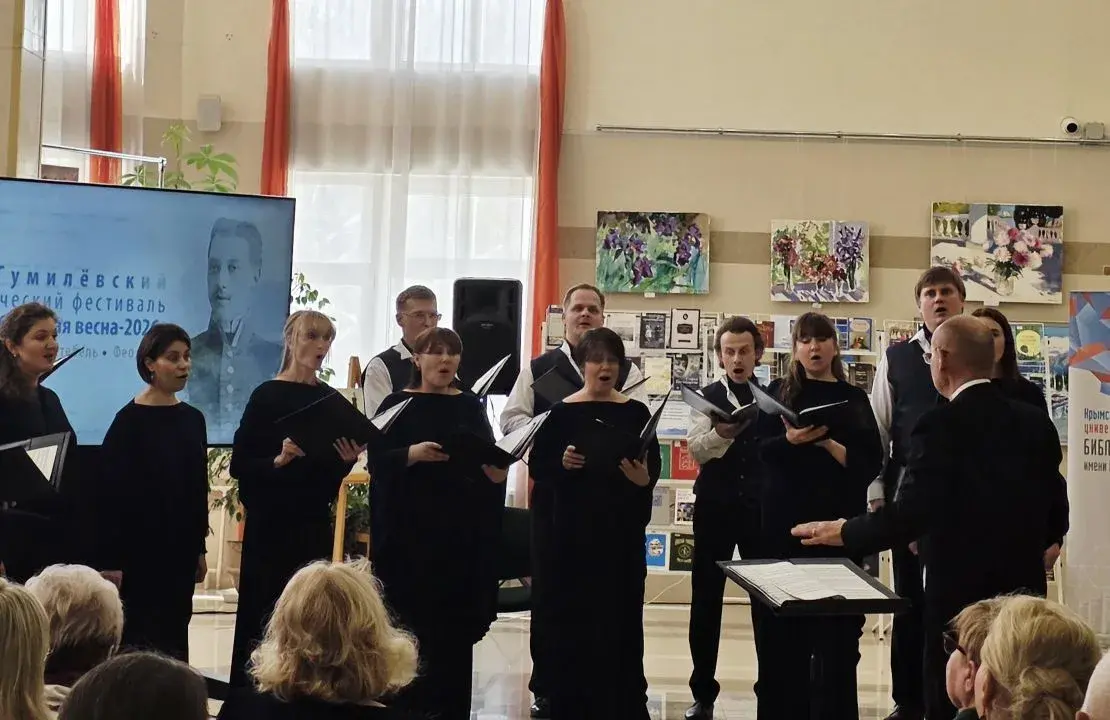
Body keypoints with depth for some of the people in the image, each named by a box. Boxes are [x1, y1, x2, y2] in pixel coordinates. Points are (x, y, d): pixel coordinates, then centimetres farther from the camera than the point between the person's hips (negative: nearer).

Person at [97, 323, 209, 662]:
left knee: (176, 631, 8)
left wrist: (200, 548, 12)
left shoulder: (193, 419, 8)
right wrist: (113, 560, -15)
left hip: (181, 547, 5)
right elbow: (113, 493, -11)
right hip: (141, 550, -5)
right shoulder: (130, 420, -9)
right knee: (141, 636, -1)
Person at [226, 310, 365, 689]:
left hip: (315, 521, 5)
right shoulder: (268, 395, -6)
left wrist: (348, 459, -5)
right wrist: (279, 459, -24)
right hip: (271, 521, -5)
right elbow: (239, 465, -9)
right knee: (263, 613, -3)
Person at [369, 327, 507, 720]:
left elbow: (492, 460, 7)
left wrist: (498, 472, -15)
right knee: (411, 622, -2)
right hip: (410, 530, -3)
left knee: (457, 622, 4)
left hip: (461, 530, 3)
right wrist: (411, 454, -22)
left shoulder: (470, 406, 9)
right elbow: (376, 461, -6)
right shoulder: (397, 404, 1)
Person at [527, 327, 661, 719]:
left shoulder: (636, 413, 4)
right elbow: (537, 467, 0)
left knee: (622, 617, 2)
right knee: (572, 616, 1)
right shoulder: (561, 412, 1)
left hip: (623, 529, 1)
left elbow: (654, 466, 0)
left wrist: (644, 479, -21)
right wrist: (562, 464, -18)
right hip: (573, 529, -1)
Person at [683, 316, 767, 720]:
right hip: (716, 507, -1)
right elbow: (696, 449, -13)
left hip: (762, 507, 1)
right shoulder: (707, 398, 2)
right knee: (707, 599, 4)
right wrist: (722, 432, -32)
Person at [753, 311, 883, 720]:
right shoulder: (779, 392, 9)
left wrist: (827, 443, -13)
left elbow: (871, 464, 1)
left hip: (837, 523, 0)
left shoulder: (853, 398, 8)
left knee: (835, 632, -3)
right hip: (784, 523, 1)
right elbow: (758, 449, -1)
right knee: (782, 630, 2)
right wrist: (790, 440, -20)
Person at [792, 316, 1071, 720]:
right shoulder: (1036, 424, 3)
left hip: (961, 593, -6)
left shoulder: (941, 426, -15)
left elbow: (909, 515, -21)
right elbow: (1055, 518, 8)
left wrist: (845, 532, -6)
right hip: (1025, 591, 6)